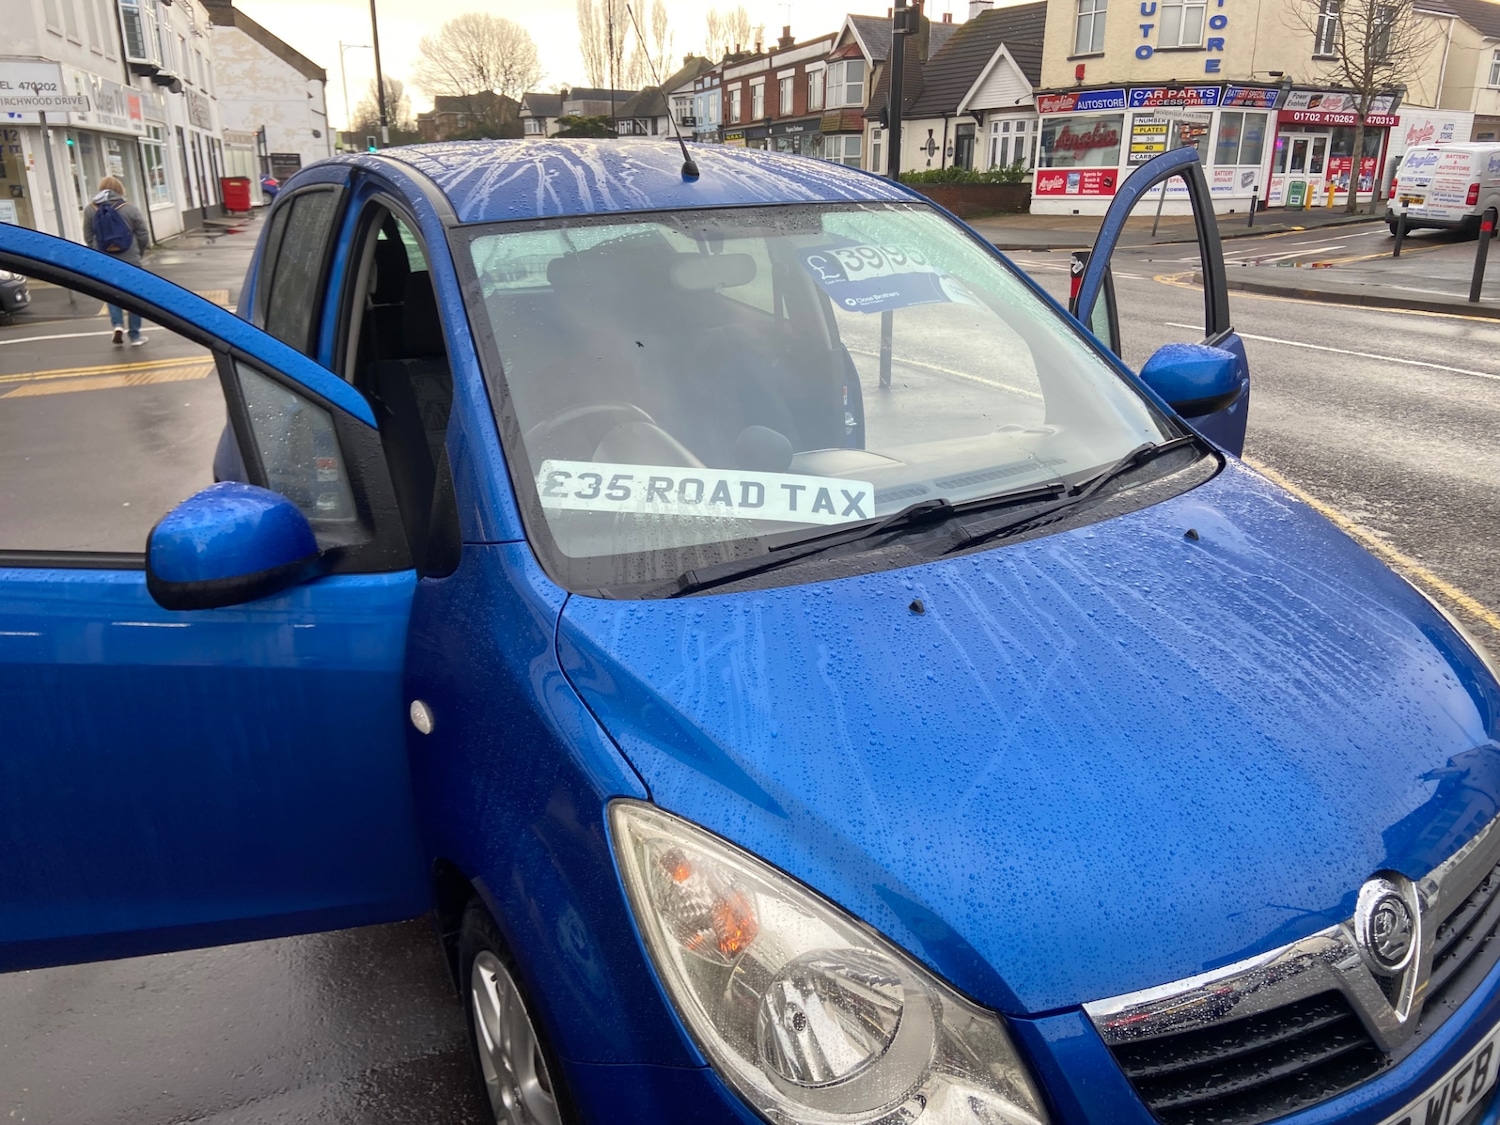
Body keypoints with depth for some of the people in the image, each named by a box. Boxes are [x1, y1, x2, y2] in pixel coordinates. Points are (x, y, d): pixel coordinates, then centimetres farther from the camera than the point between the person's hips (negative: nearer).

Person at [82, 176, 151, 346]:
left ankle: (118, 325, -5)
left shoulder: (90, 210, -1)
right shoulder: (130, 208, -7)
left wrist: (100, 252, 17)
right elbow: (143, 236, -4)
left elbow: (88, 237, 1)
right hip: (130, 260, -2)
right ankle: (135, 335, 11)